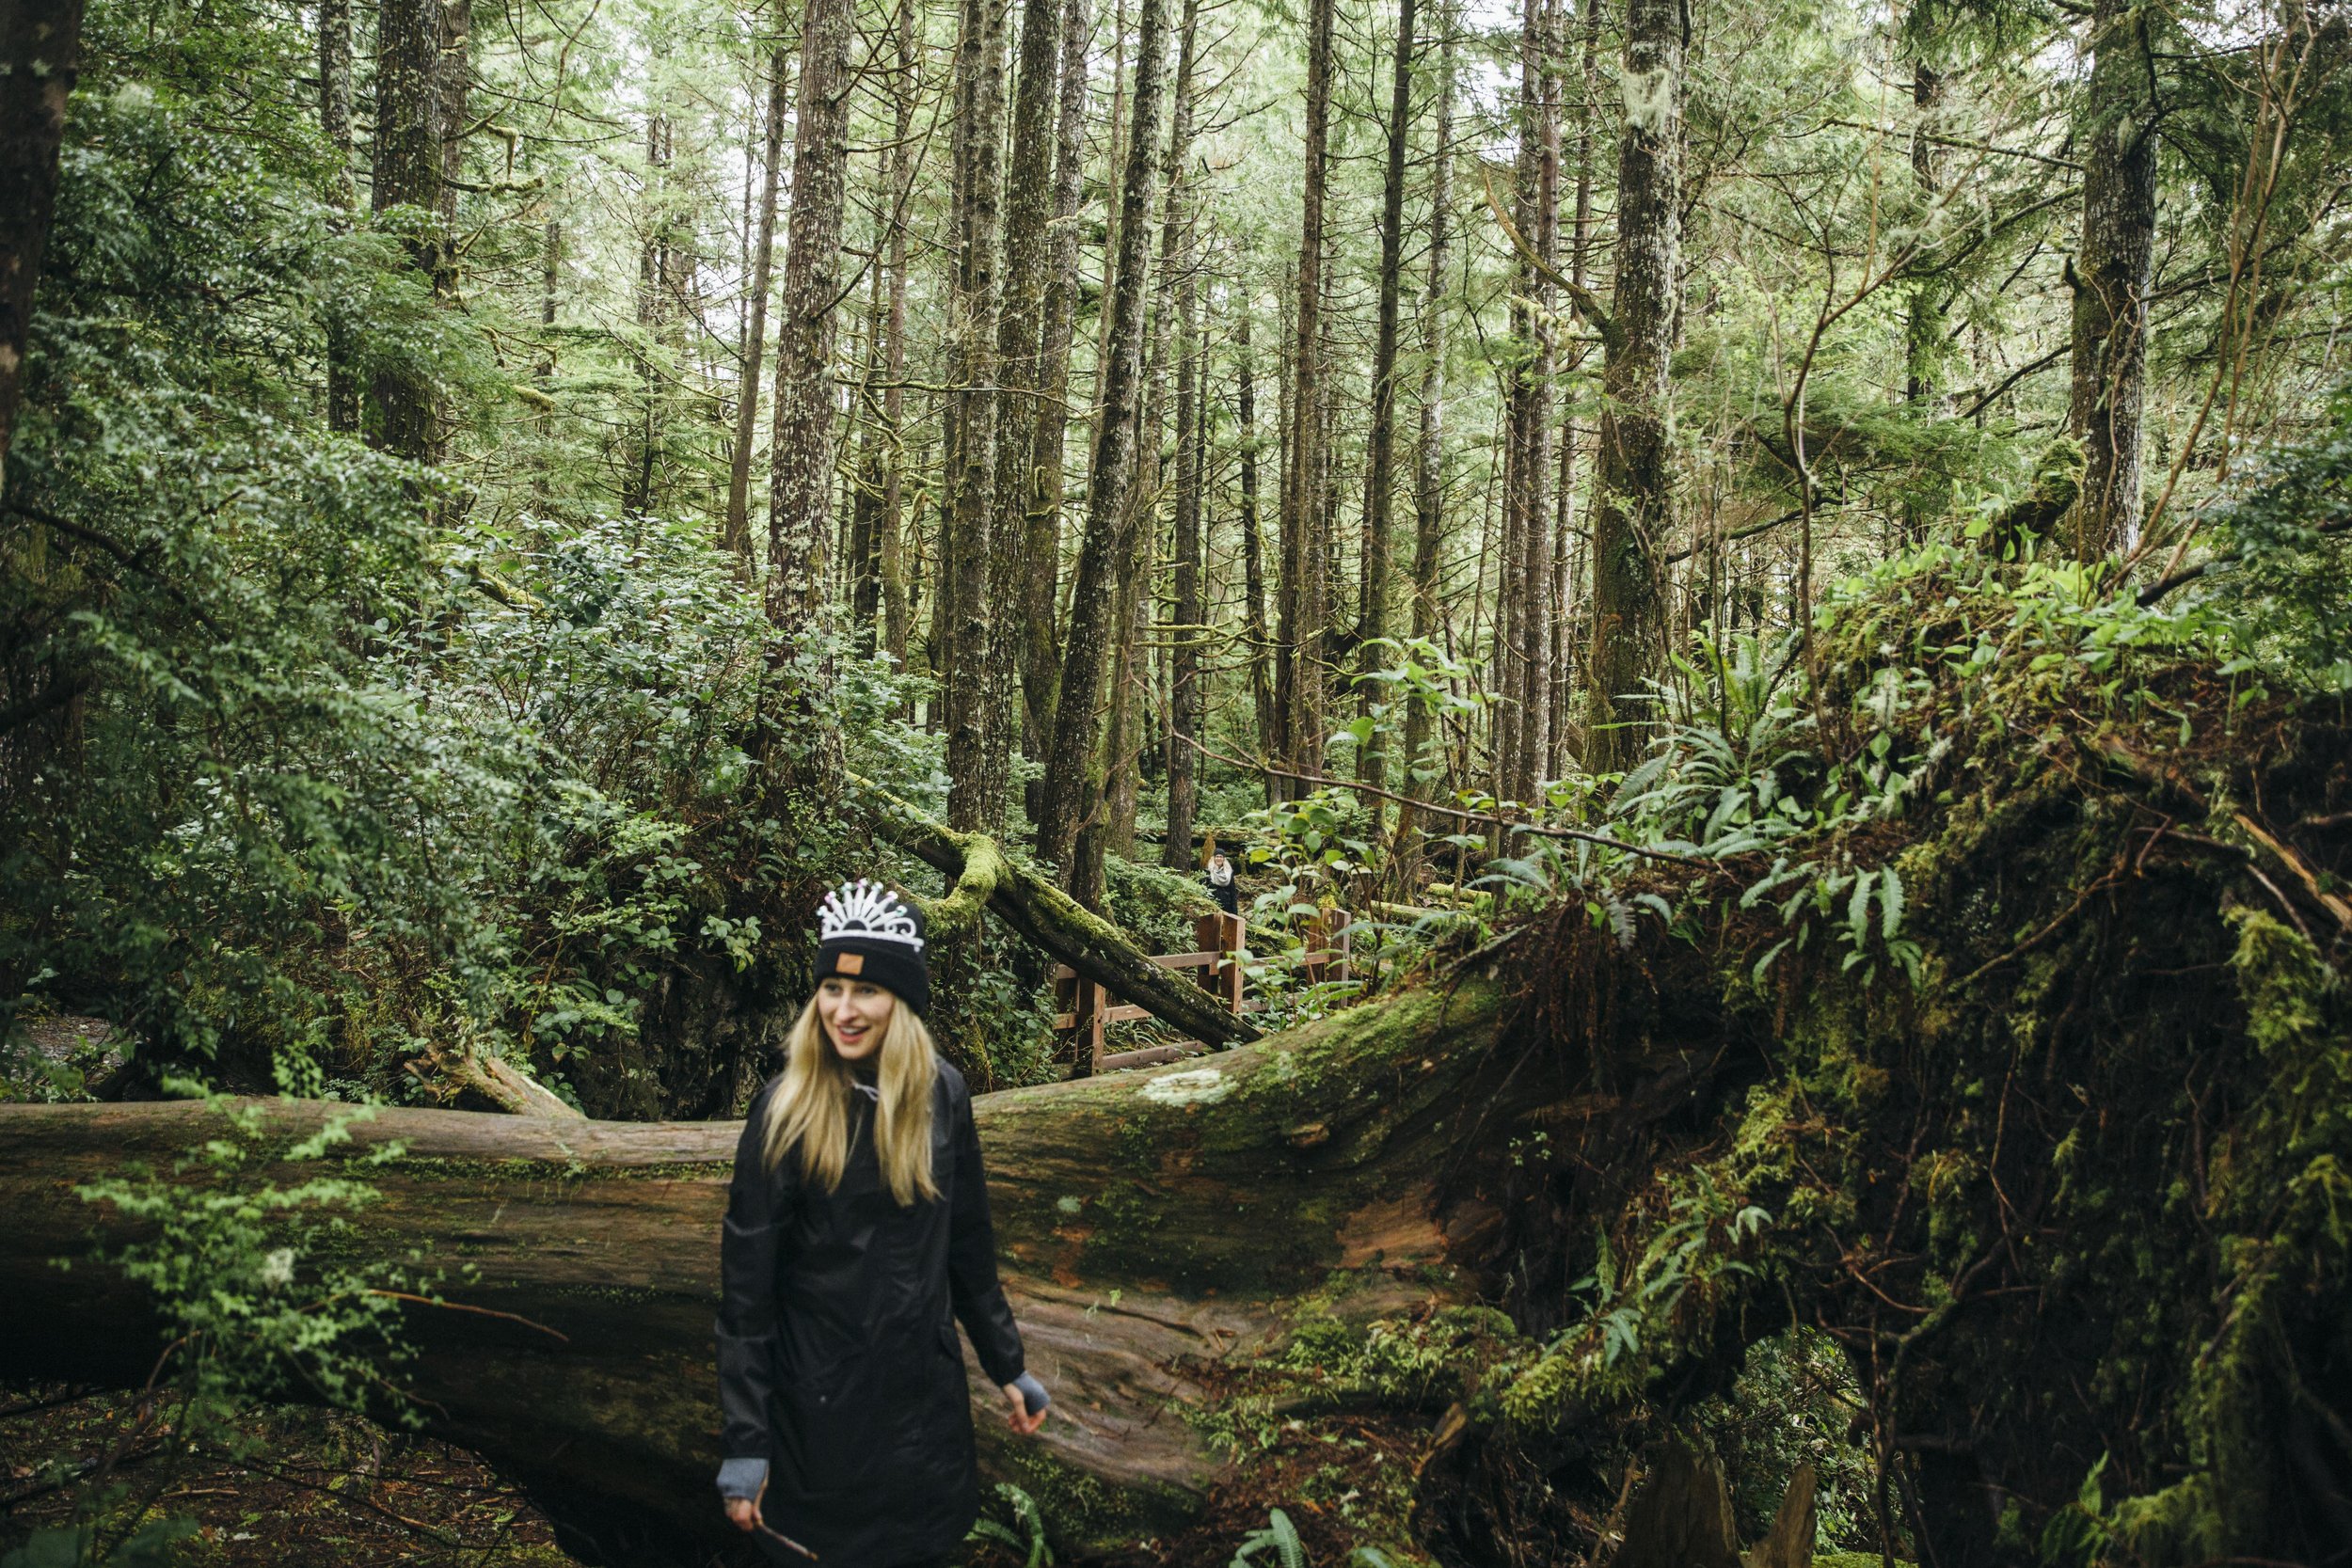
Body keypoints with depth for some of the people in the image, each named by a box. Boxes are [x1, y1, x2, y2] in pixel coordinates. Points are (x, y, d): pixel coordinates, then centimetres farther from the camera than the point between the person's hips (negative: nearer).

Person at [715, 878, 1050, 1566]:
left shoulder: (941, 1093, -4)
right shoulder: (787, 1109, -14)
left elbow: (968, 1244, 6)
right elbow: (746, 1283, -12)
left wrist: (1008, 1367, 11)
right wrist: (744, 1442, -13)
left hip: (926, 1393, 3)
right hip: (819, 1399, -3)